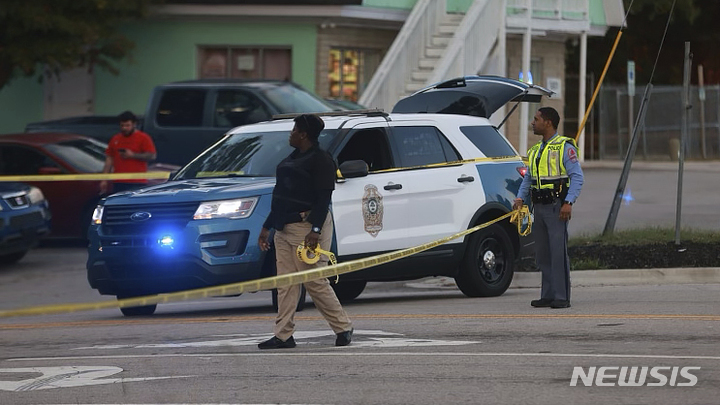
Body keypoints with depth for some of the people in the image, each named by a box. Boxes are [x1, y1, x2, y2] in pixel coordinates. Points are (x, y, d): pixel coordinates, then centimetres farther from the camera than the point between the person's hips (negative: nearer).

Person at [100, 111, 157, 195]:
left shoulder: (144, 138, 2)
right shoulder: (115, 139, 17)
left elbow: (152, 156, -6)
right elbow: (109, 159, 16)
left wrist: (133, 155, -12)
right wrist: (104, 180, 10)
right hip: (118, 183, 5)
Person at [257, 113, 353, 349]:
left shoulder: (320, 160, -9)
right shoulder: (292, 159, 19)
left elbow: (323, 198, -16)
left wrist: (315, 230, -26)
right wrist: (267, 227, 23)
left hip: (307, 226, -9)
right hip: (285, 229, 9)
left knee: (315, 282, -8)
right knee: (286, 283, 4)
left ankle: (343, 328, 4)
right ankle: (283, 336, 3)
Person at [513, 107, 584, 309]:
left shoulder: (564, 147, -5)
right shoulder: (535, 150, 19)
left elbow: (577, 177, -10)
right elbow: (528, 177, 21)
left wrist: (568, 203, -20)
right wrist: (520, 198, 4)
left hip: (556, 208, -8)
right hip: (539, 208, 8)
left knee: (558, 252, -10)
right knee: (542, 254, 8)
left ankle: (562, 297, -9)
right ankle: (548, 296, 13)